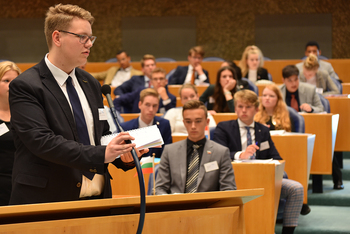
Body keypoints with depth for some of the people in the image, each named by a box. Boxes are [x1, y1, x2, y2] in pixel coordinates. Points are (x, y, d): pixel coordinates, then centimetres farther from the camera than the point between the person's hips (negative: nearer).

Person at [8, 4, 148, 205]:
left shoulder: (91, 84, 14)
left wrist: (122, 155, -2)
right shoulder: (25, 87, -9)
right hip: (47, 201, -6)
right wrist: (101, 154, -27)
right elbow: (42, 141, -20)